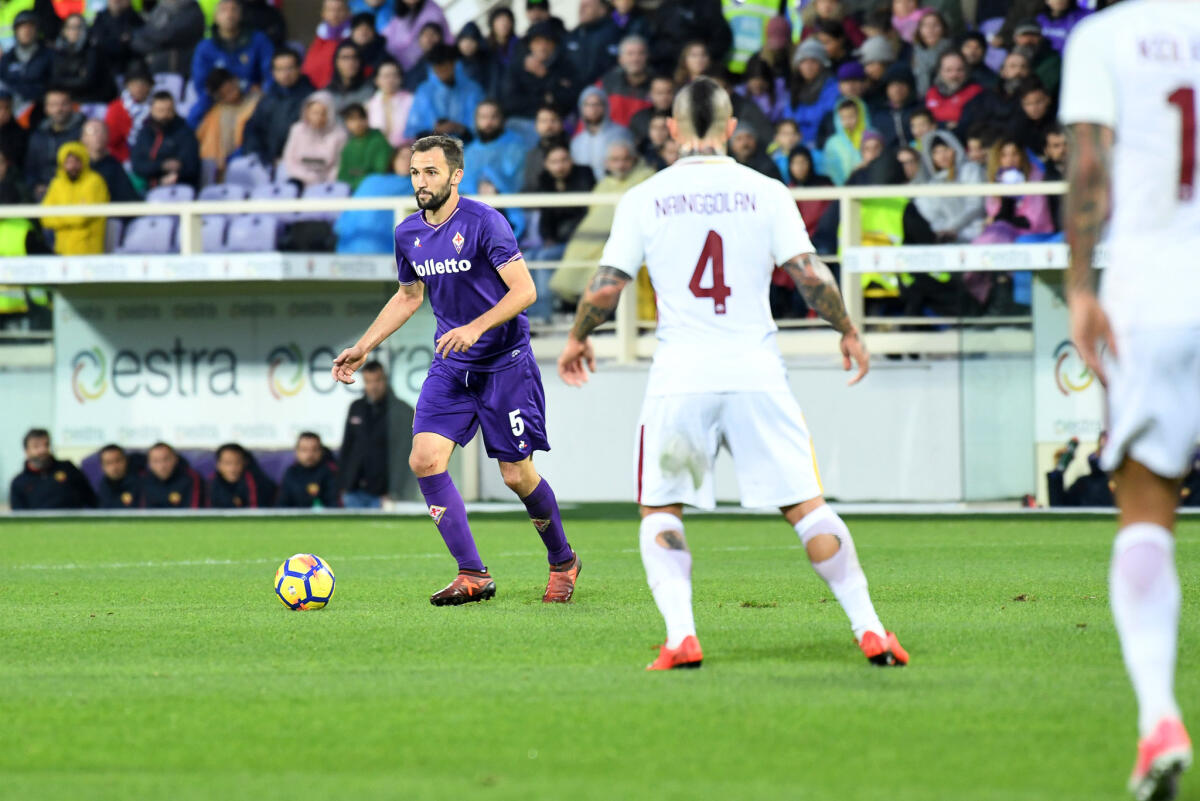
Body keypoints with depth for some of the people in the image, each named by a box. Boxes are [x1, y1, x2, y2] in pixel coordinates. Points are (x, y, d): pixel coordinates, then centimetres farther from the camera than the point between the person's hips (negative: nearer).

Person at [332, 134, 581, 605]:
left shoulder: (483, 222, -15)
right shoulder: (408, 234, 5)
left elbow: (524, 290, -17)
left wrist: (475, 328, -29)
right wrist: (362, 348, 18)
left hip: (505, 363, -6)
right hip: (450, 367, 6)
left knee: (517, 475, -2)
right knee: (425, 460, -12)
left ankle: (563, 561, 24)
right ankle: (473, 575, -7)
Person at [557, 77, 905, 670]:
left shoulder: (643, 198, 3)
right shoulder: (765, 192, 3)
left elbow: (605, 289, 2)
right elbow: (810, 275, -2)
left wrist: (577, 339, 20)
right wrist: (848, 331, 14)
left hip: (678, 378, 0)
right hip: (755, 373, 0)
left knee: (659, 514, 11)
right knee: (806, 508, 6)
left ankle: (680, 635, -8)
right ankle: (868, 628, 1)